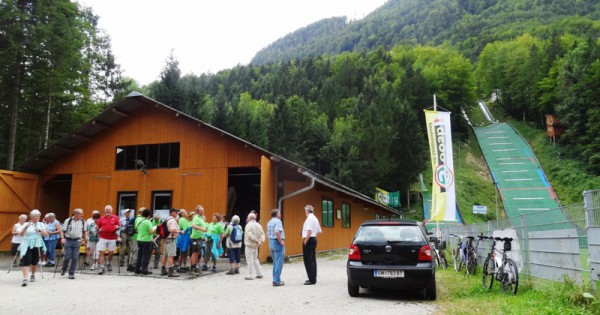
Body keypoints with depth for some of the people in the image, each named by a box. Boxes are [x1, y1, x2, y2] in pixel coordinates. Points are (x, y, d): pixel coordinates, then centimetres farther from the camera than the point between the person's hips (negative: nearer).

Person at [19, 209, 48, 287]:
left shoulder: (41, 224, 6)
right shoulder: (27, 224, 2)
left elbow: (45, 234, -2)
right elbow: (21, 234, -7)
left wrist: (40, 230, -19)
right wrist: (26, 227, -21)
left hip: (37, 245, 2)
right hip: (27, 245, -2)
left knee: (34, 261, 11)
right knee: (25, 261, -14)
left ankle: (33, 275, 34)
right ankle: (25, 279, -20)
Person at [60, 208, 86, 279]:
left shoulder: (82, 222, 4)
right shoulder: (68, 221, -4)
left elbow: (84, 231, 16)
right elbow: (63, 230, -1)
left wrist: (84, 239, 14)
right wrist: (62, 238, -12)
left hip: (77, 241, 2)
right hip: (68, 240, -2)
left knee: (75, 258, 0)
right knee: (67, 257, -1)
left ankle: (71, 273, 11)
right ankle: (63, 269, 29)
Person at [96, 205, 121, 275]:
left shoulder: (115, 218, 3)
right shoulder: (101, 218, 6)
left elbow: (118, 227, 8)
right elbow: (97, 227, 12)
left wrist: (117, 227, -13)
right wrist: (98, 229, -10)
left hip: (112, 238, 0)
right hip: (102, 238, 0)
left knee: (111, 253, 9)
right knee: (101, 252, -5)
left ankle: (109, 263, 36)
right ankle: (102, 267, 0)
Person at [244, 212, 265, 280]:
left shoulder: (249, 225, -14)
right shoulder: (258, 225, 8)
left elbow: (250, 235, -23)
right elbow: (262, 234, 2)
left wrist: (257, 241, -19)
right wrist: (261, 241, -10)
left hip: (249, 245, -8)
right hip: (256, 245, 8)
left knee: (250, 260, -2)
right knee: (255, 259, 18)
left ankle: (250, 276, 0)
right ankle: (259, 274, 20)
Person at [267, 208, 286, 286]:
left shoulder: (269, 222, 14)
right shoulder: (277, 221, -13)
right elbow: (277, 232, -27)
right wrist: (281, 241, -19)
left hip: (270, 242, 9)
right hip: (277, 243, -9)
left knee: (275, 262, 16)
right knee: (279, 263, -4)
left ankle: (275, 280, 19)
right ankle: (277, 281, -4)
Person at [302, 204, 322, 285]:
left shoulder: (309, 218, -15)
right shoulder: (315, 218, 15)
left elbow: (309, 231, -24)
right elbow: (319, 231, 18)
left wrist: (305, 241, -19)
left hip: (309, 240, -10)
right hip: (314, 239, 10)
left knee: (308, 260, -6)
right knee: (313, 260, 15)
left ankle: (312, 280, -4)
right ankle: (313, 278, 22)